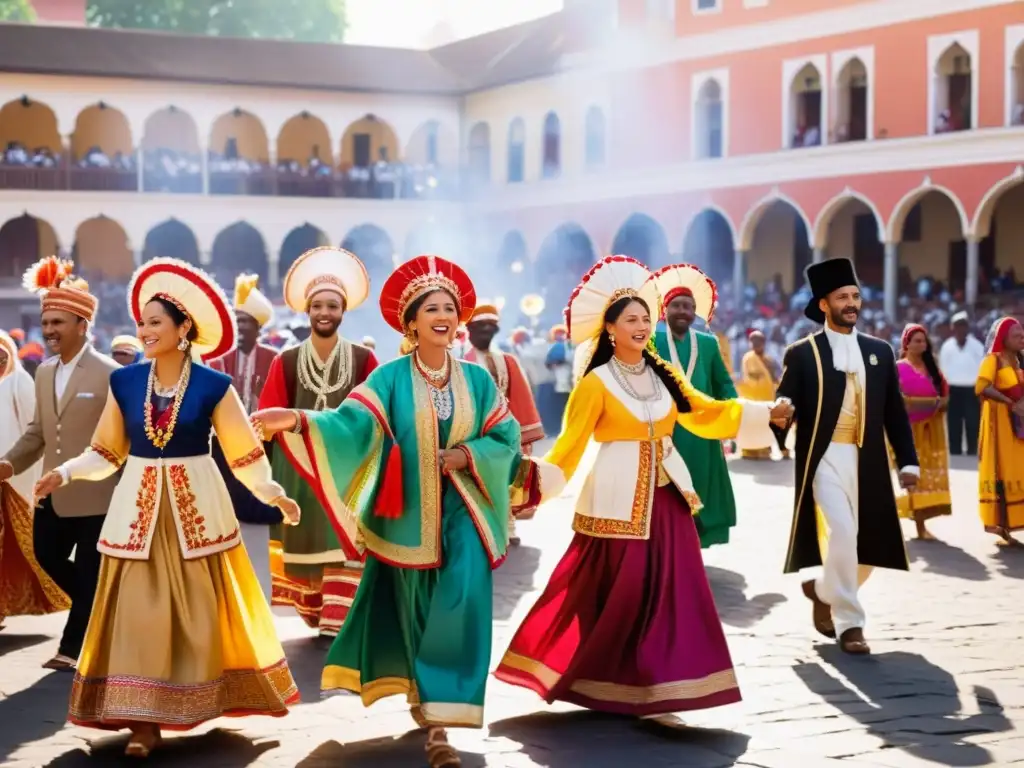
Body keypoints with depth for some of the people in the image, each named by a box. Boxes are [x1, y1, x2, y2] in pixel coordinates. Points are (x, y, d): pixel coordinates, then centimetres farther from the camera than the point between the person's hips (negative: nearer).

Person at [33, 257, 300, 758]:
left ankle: (209, 698, 23)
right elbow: (107, 453, 6)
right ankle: (143, 720, 4)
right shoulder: (124, 382, 1)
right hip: (138, 505, 2)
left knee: (202, 610, 6)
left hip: (197, 504, -2)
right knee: (138, 612, -1)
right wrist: (65, 473, -8)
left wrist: (272, 493, -16)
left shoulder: (213, 387, -6)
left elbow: (244, 453, -4)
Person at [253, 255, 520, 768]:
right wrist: (300, 422, -33)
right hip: (409, 516, -1)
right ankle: (423, 693, 35)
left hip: (460, 513, 1)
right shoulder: (391, 378, -3)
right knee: (413, 610, 10)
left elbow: (506, 436, 5)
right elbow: (354, 424, -16)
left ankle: (439, 721, -10)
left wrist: (467, 455, -12)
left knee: (460, 608, -12)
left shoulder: (476, 379, 5)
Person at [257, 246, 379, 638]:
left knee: (344, 546, -6)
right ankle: (316, 616, 22)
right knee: (304, 544, 8)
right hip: (298, 468, 2)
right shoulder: (286, 362, 3)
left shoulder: (363, 360, 0)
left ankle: (336, 625, -4)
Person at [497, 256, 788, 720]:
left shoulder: (662, 374, 9)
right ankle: (603, 684, 14)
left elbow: (707, 412, 15)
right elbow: (571, 444, -10)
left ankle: (648, 683, 13)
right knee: (613, 595, -2)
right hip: (619, 500, -6)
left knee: (669, 593, 5)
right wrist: (533, 478, -24)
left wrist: (764, 414, 9)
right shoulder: (596, 383, -7)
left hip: (665, 495, 6)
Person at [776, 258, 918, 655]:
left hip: (868, 462, 4)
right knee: (841, 536, -17)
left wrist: (908, 461, 5)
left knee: (868, 546, 8)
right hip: (825, 459, -4)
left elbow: (895, 411, 12)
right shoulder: (801, 354, -1)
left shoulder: (880, 351, 11)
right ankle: (849, 623, -2)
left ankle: (822, 590, 36)